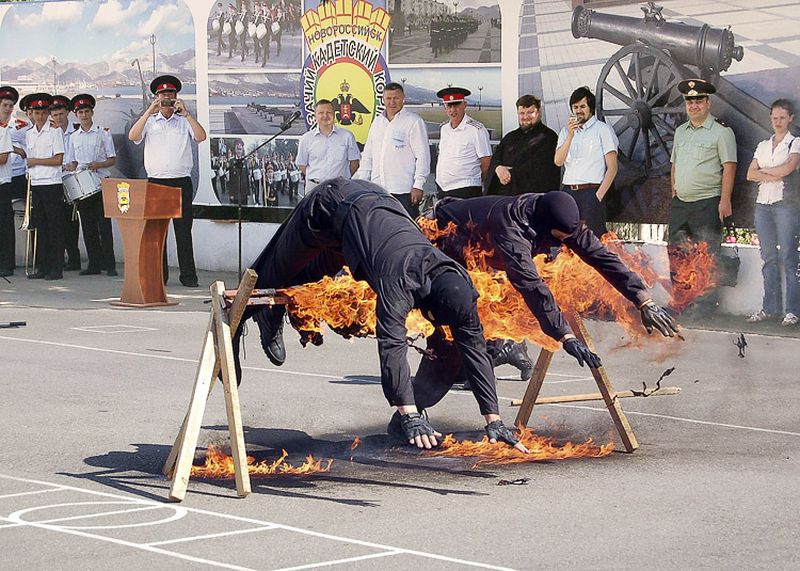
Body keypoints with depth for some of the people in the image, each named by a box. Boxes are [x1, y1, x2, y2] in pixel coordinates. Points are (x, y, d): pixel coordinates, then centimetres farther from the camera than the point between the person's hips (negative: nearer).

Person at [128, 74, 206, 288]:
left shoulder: (184, 122, 10)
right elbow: (133, 136, -7)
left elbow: (201, 136, -7)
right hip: (156, 182, 1)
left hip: (181, 182, -1)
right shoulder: (149, 122, 11)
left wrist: (185, 113, -12)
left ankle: (188, 276, 2)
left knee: (184, 230, -1)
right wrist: (149, 112, -12)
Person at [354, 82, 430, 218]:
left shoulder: (414, 121, -1)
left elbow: (422, 155, -6)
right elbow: (367, 156, 22)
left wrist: (418, 186, -11)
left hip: (403, 190, -6)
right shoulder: (377, 122, 17)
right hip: (377, 189, 6)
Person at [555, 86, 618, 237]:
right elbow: (558, 161, 3)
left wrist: (599, 195, -12)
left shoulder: (603, 130, 3)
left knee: (595, 236, -10)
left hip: (591, 192, -4)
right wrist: (570, 135, -9)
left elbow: (612, 168, -2)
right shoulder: (566, 131, 17)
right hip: (568, 191, 4)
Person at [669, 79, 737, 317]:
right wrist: (674, 194, 17)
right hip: (680, 203, 7)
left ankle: (706, 303, 1)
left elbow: (729, 167, -10)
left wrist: (725, 201, -16)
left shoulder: (721, 132, -5)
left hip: (707, 203, -7)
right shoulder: (680, 131, 16)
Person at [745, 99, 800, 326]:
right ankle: (770, 307, 9)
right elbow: (750, 174, 7)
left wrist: (763, 171, 0)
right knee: (769, 257, 5)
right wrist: (772, 176, -8)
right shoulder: (763, 146, 18)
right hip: (763, 203, 5)